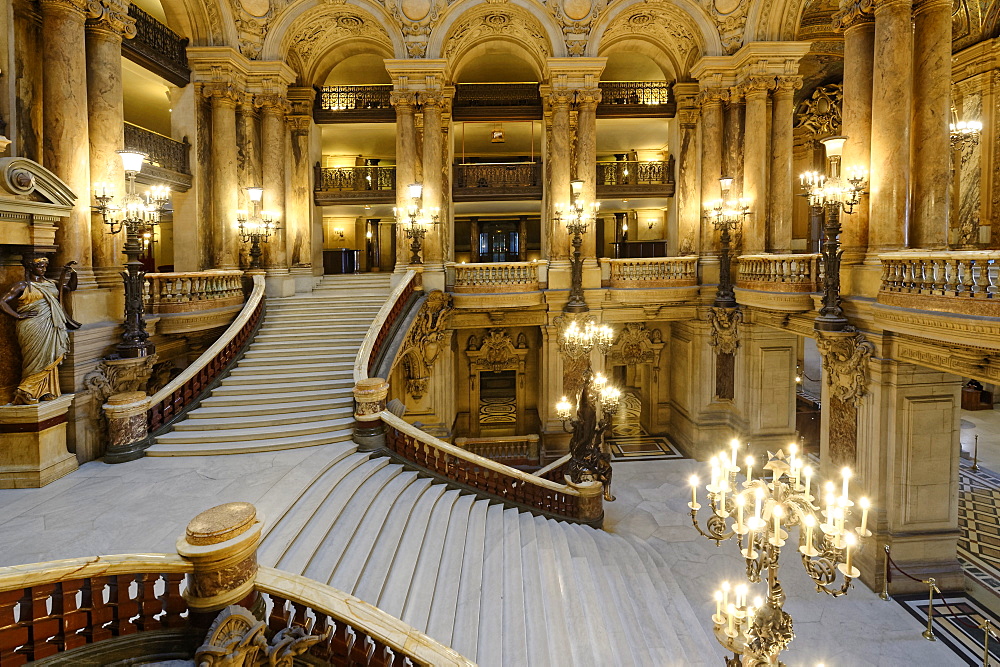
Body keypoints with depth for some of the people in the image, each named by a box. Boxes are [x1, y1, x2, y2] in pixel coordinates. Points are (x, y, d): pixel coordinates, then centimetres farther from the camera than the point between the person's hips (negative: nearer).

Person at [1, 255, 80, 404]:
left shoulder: (50, 284, 18)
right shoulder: (23, 286, 1)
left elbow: (71, 287, 29)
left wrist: (71, 272, 15)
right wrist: (18, 316, -11)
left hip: (51, 327, 6)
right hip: (33, 329, -6)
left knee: (50, 359, 3)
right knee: (37, 360, -9)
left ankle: (46, 391, 7)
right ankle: (24, 393, -3)